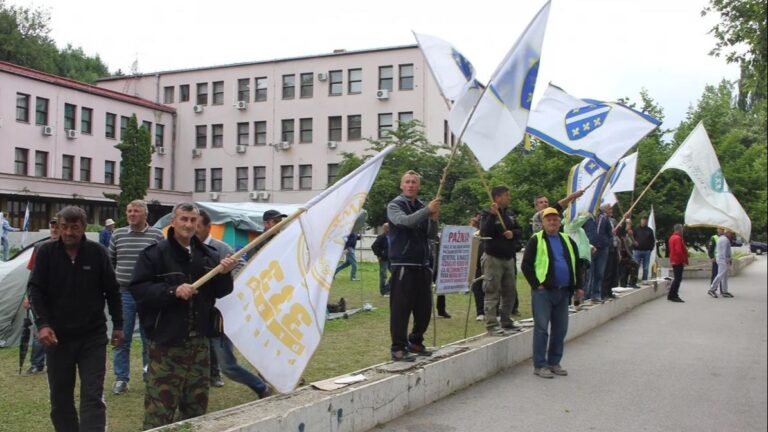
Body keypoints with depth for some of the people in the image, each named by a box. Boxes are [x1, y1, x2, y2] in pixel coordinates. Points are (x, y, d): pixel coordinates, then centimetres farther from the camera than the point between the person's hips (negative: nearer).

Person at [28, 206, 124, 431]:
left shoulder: (97, 252, -3)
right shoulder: (46, 252, -2)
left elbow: (112, 290, 5)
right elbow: (36, 291, -3)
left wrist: (118, 325, 7)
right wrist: (42, 324, -16)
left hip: (93, 336, -1)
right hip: (57, 336, 2)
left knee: (93, 396, -4)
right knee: (60, 397, 12)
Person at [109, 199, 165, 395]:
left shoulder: (156, 235, -1)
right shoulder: (118, 234, 7)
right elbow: (109, 262, 14)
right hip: (123, 293, 2)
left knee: (149, 338, 7)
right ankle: (121, 378, 15)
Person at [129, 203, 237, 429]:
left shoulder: (209, 255, 7)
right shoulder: (154, 253, -6)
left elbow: (220, 292, 9)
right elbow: (138, 289, -13)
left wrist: (224, 274, -10)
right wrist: (173, 291, -22)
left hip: (199, 341, 5)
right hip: (166, 341, -5)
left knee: (197, 403, 16)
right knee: (160, 406, -3)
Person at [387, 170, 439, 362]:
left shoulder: (422, 207, 13)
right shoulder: (394, 205, -2)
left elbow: (432, 235, 11)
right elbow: (404, 221, -22)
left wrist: (434, 220, -8)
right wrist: (427, 211, -28)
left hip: (423, 264, 6)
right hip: (403, 264, -6)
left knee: (424, 307, 10)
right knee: (401, 308, -6)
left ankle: (415, 342, 25)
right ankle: (398, 348, 2)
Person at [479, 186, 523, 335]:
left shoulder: (510, 213, 12)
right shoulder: (488, 213, -8)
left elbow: (519, 231, 16)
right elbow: (484, 232, -21)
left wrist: (513, 233, -6)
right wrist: (493, 215, -27)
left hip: (509, 258, 7)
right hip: (493, 258, -7)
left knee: (510, 291, 13)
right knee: (492, 292, -6)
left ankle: (506, 321, 24)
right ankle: (491, 324, -3)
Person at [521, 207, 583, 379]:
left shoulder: (568, 241, 15)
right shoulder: (536, 240, -1)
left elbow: (576, 265, 20)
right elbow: (526, 265, -4)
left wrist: (577, 286, 12)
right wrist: (536, 284, -10)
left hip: (563, 292, 6)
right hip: (543, 291, -5)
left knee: (560, 329, 9)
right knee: (541, 328, -5)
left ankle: (554, 362, 21)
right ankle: (540, 365, 2)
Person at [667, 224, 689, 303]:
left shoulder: (672, 237, 14)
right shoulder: (678, 238, -17)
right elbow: (679, 251, -25)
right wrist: (684, 260, -17)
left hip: (674, 261, 10)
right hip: (678, 261, -10)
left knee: (677, 279, 16)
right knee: (678, 279, -6)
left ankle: (672, 295, 18)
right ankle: (673, 296, -5)